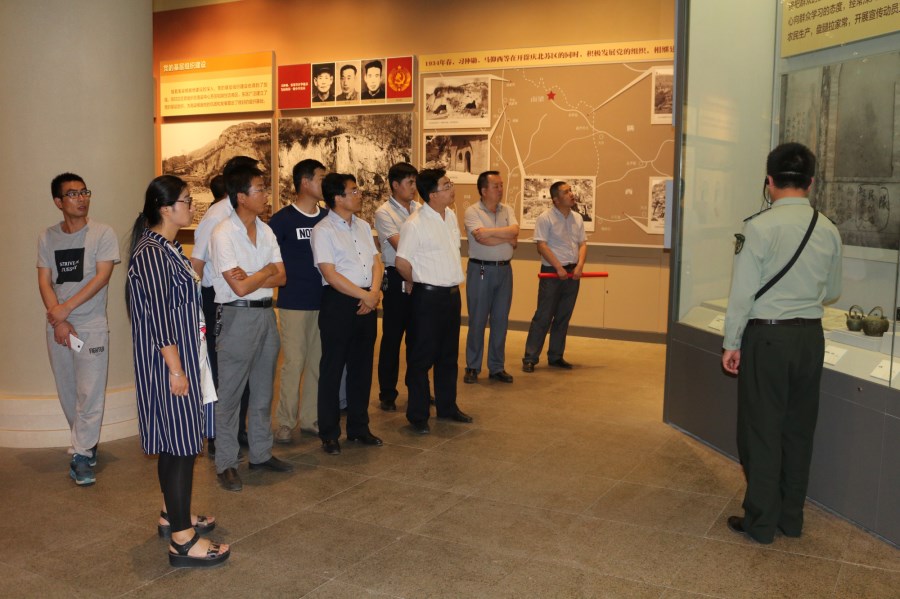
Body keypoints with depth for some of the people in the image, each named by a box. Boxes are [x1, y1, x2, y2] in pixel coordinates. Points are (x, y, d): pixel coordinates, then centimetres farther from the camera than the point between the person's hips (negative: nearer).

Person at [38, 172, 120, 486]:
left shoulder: (102, 234, -4)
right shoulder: (48, 238, 6)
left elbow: (102, 277, -12)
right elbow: (44, 282, 2)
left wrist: (65, 309, -15)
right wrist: (59, 322, -9)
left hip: (92, 327, -3)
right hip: (57, 329, 4)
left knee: (90, 393, -5)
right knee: (67, 393, 10)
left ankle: (82, 455, 3)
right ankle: (86, 444, 27)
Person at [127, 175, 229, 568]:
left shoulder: (168, 248, 13)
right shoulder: (151, 253, -18)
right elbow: (158, 316, -21)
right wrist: (175, 369, -21)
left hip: (182, 357, 10)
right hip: (168, 362, -10)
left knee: (176, 443, 18)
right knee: (180, 445, -6)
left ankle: (173, 515, 31)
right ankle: (182, 540, 1)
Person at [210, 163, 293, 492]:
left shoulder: (266, 230, 8)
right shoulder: (223, 234, -13)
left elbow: (281, 277, 4)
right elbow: (240, 287, -18)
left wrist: (251, 277, -12)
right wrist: (267, 271, -4)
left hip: (266, 313, 7)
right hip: (238, 316, -7)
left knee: (263, 391, 15)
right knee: (229, 394, 1)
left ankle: (261, 453, 28)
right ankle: (226, 464, 12)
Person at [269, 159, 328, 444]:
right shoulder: (283, 219, -6)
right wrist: (283, 279, -4)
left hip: (324, 300, 5)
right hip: (294, 303, -5)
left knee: (318, 362, 9)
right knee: (293, 362, -2)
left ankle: (310, 418, 21)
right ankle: (285, 422, 10)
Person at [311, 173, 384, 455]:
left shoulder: (363, 226, 13)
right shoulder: (323, 231, -9)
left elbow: (376, 261, 11)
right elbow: (330, 275, -15)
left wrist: (375, 291, -7)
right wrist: (364, 295, -14)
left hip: (367, 301, 7)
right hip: (338, 302, -6)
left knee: (362, 367, 13)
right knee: (332, 369, 3)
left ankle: (358, 427, 26)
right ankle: (329, 433, 15)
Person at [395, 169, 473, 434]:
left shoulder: (451, 216, 7)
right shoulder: (415, 224, -17)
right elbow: (402, 262, -17)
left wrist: (454, 283, 13)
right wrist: (417, 283, -1)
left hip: (452, 293, 8)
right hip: (428, 296, -8)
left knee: (449, 355, 17)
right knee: (421, 358, 2)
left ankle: (447, 406, 31)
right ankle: (417, 415, 13)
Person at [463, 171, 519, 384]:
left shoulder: (507, 210, 10)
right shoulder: (472, 211, -6)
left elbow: (514, 232, -8)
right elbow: (481, 239, -20)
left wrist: (490, 232, -15)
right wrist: (507, 238, -9)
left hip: (504, 270, 5)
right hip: (480, 270, -5)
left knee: (501, 320, 8)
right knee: (477, 320, 1)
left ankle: (497, 367, 17)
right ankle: (472, 367, 12)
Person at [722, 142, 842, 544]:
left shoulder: (760, 227, -13)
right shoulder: (829, 231, 2)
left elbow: (743, 292, -13)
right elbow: (832, 292, 13)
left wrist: (732, 343, -4)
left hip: (767, 335, -5)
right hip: (811, 336, 5)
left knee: (762, 429, 5)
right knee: (799, 428, 15)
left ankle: (761, 522, 14)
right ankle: (792, 518, 27)